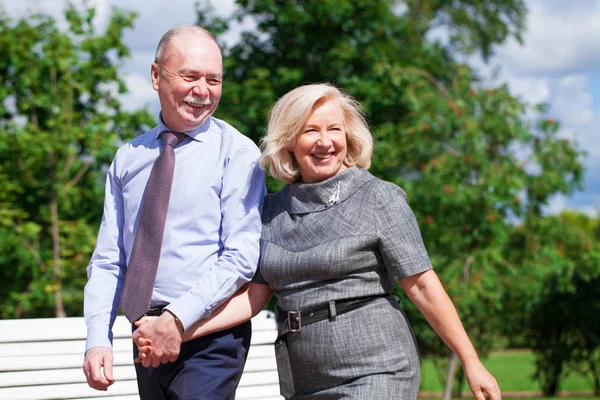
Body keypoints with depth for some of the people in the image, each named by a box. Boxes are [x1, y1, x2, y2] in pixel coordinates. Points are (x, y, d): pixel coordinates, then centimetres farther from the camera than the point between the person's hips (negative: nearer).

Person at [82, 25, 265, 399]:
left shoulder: (237, 153, -5)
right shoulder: (128, 158, 11)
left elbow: (241, 257, -13)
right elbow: (108, 260, 8)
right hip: (148, 339, 5)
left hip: (209, 339, -5)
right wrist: (98, 338, -5)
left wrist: (178, 319, -21)